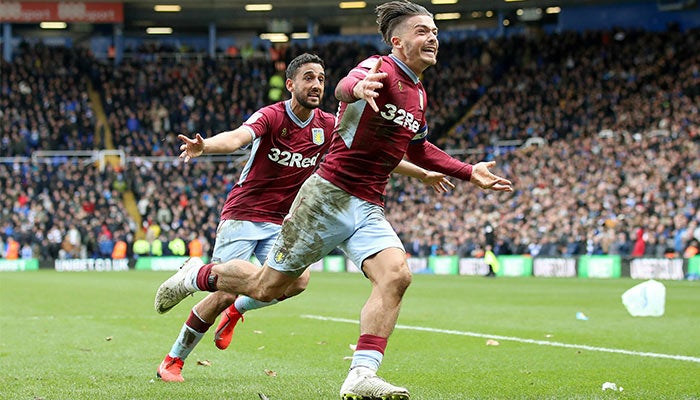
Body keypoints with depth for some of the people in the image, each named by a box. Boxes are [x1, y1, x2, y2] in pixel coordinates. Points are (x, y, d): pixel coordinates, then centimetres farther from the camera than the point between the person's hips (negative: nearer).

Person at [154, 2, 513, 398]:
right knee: (267, 286, 2)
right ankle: (198, 275, 31)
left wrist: (468, 172, 26)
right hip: (330, 196, -7)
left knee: (396, 274, -21)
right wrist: (357, 87, -62)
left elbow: (417, 150, 32)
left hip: (369, 210, 7)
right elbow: (345, 86, -37)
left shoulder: (419, 95, 14)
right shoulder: (380, 69, -12)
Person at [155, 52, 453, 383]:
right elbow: (238, 137, -33)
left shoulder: (328, 126, 2)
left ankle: (236, 310, 9)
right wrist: (203, 147, -54)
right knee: (225, 292, -14)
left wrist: (423, 174, 16)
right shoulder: (271, 117, -14)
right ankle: (173, 361, 6)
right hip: (243, 215, -5)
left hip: (281, 224, 5)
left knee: (297, 281, -21)